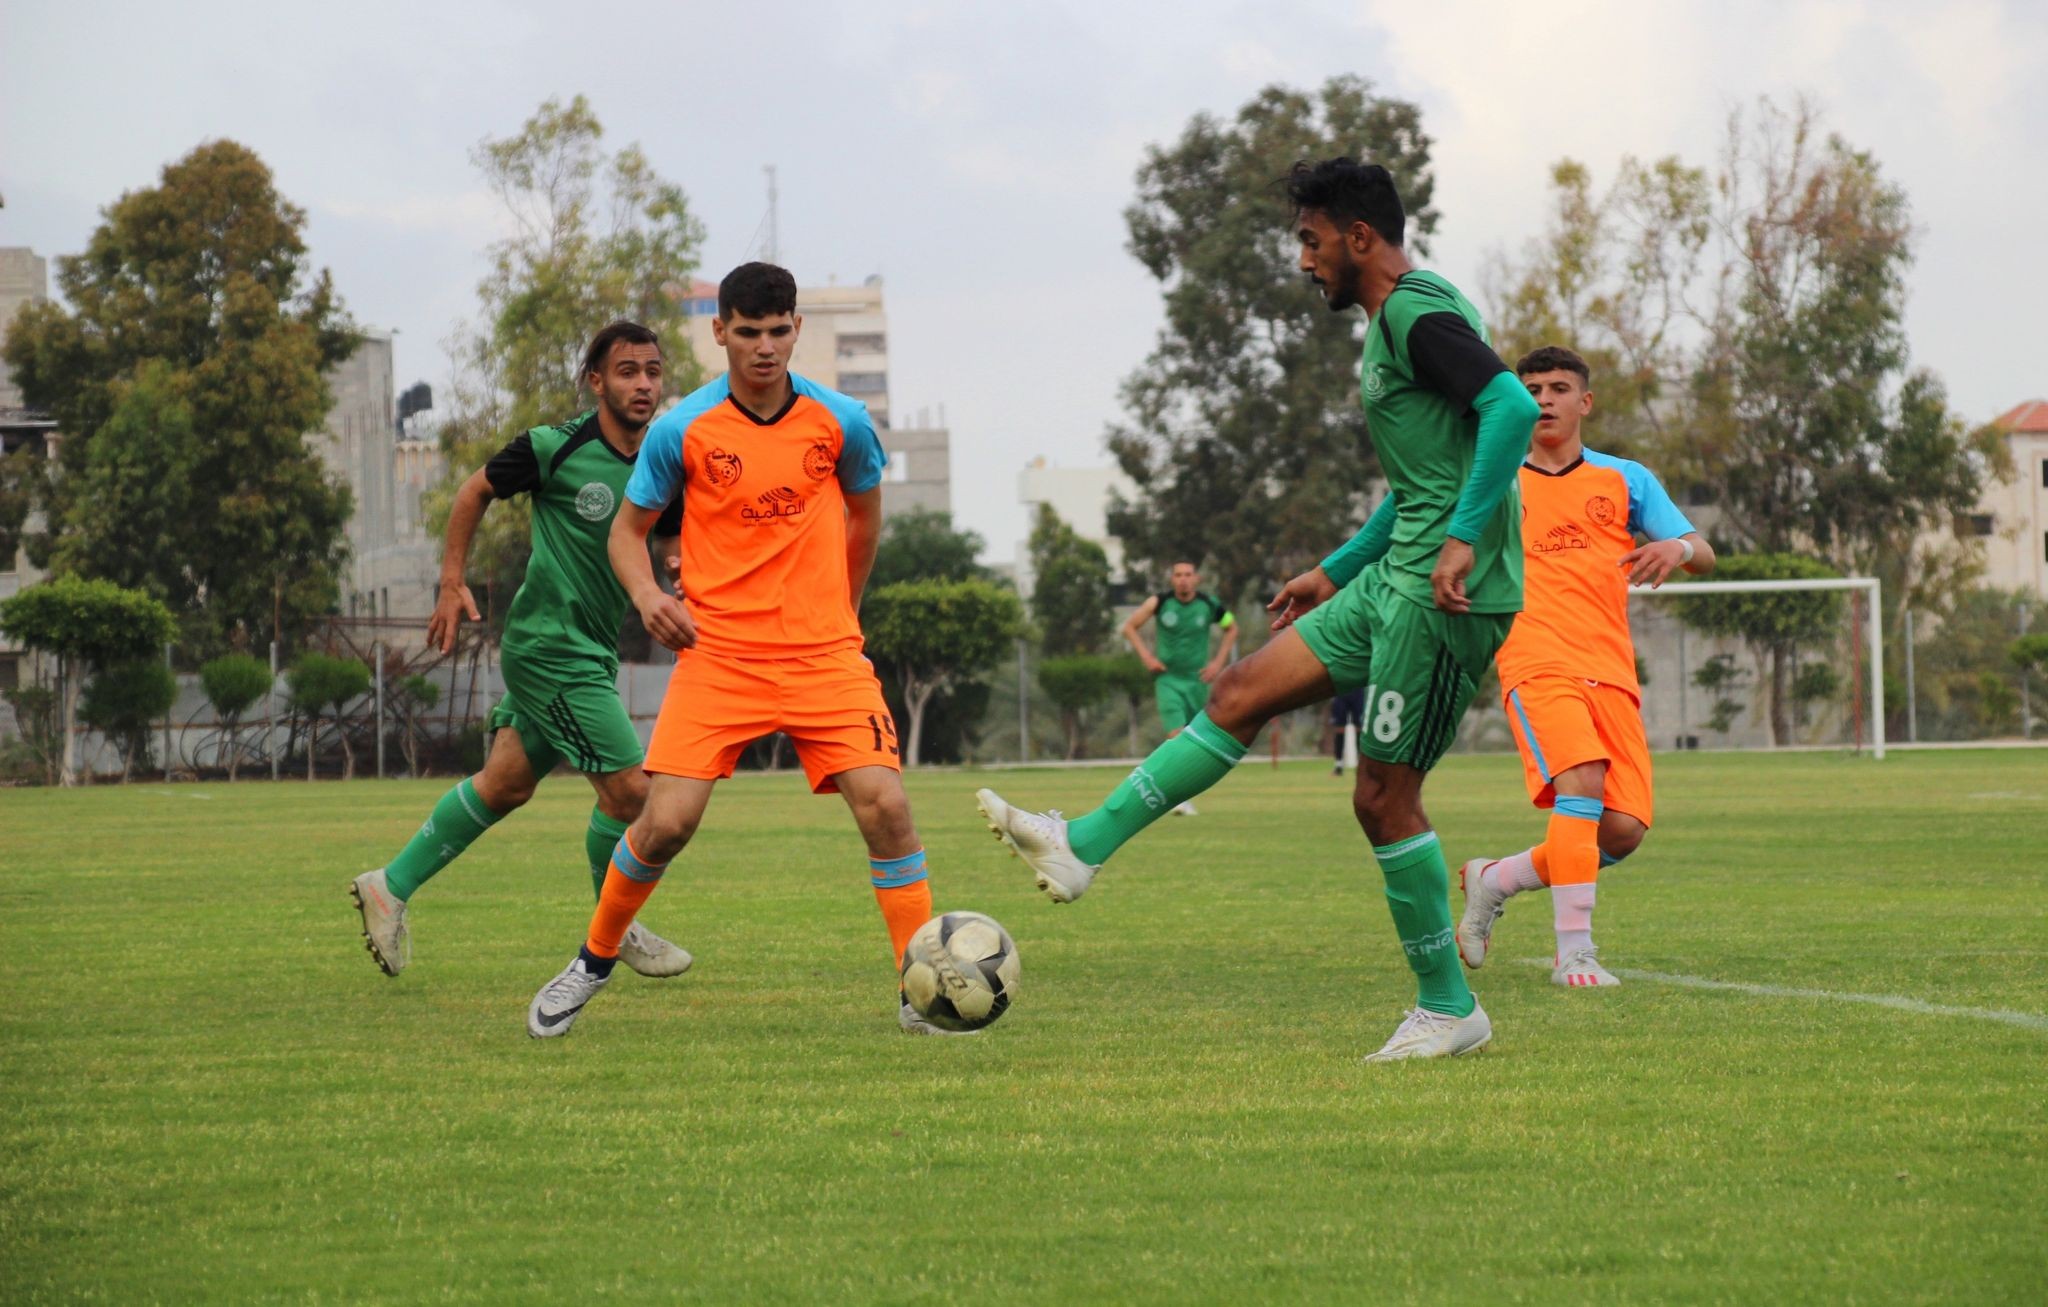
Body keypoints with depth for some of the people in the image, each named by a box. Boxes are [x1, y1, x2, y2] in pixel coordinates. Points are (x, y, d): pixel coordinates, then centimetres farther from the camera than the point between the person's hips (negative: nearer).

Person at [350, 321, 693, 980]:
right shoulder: (557, 448, -14)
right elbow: (476, 490, 1)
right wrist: (452, 583, -2)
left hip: (592, 652, 7)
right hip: (549, 648, -7)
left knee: (506, 785, 15)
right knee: (629, 789, -9)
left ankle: (391, 885, 28)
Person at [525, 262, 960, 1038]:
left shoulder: (840, 422, -1)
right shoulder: (681, 431, -4)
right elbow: (629, 529, 8)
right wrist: (647, 596, -11)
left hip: (824, 654, 1)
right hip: (716, 657, -1)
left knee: (884, 803, -14)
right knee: (666, 821, -10)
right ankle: (593, 963, 16)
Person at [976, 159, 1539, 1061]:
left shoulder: (1421, 315, -12)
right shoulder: (1393, 322, 20)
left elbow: (1513, 406, -27)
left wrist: (1464, 536, -30)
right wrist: (1335, 573, 29)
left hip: (1447, 591, -10)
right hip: (1400, 577, 10)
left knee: (1384, 795, -5)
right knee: (1244, 691, 6)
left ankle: (1448, 1009, 4)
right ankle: (1083, 848, 5)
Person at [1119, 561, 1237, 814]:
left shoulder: (1210, 605, -5)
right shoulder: (1159, 602, -9)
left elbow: (1231, 629, 14)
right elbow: (1129, 626, 3)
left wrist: (1218, 662, 4)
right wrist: (1146, 656, -7)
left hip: (1197, 680, 3)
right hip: (1168, 678, -3)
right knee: (1176, 735, -18)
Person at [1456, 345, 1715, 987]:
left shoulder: (1625, 480, 16)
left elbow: (1705, 556, 12)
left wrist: (1678, 548, -11)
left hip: (1611, 671, 3)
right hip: (1537, 667, -3)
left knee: (1623, 829, -8)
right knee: (1581, 779, -28)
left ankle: (1495, 881, 15)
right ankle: (1574, 951, -27)